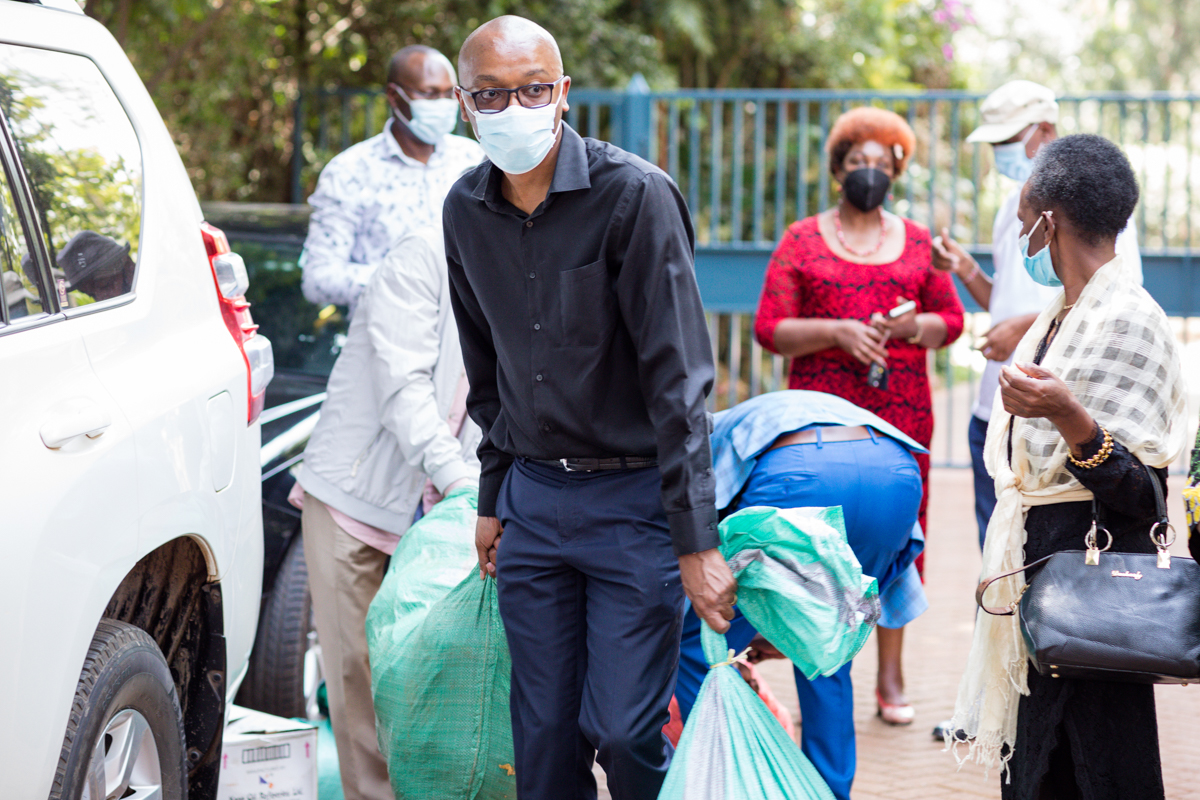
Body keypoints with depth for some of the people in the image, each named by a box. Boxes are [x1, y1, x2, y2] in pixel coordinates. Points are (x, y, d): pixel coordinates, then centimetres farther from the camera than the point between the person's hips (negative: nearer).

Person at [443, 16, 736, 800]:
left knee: (624, 733, -7)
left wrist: (697, 541, -19)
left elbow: (678, 375, -15)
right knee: (543, 729, 6)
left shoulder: (634, 194, -13)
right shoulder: (466, 210, 5)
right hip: (533, 499, 5)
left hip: (634, 497, -5)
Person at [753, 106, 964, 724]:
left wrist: (912, 325, -7)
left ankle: (890, 676, 6)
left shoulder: (917, 242, 13)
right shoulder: (802, 241, 7)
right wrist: (836, 331, -13)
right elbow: (769, 329, 1)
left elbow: (952, 320, 14)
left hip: (902, 412, 2)